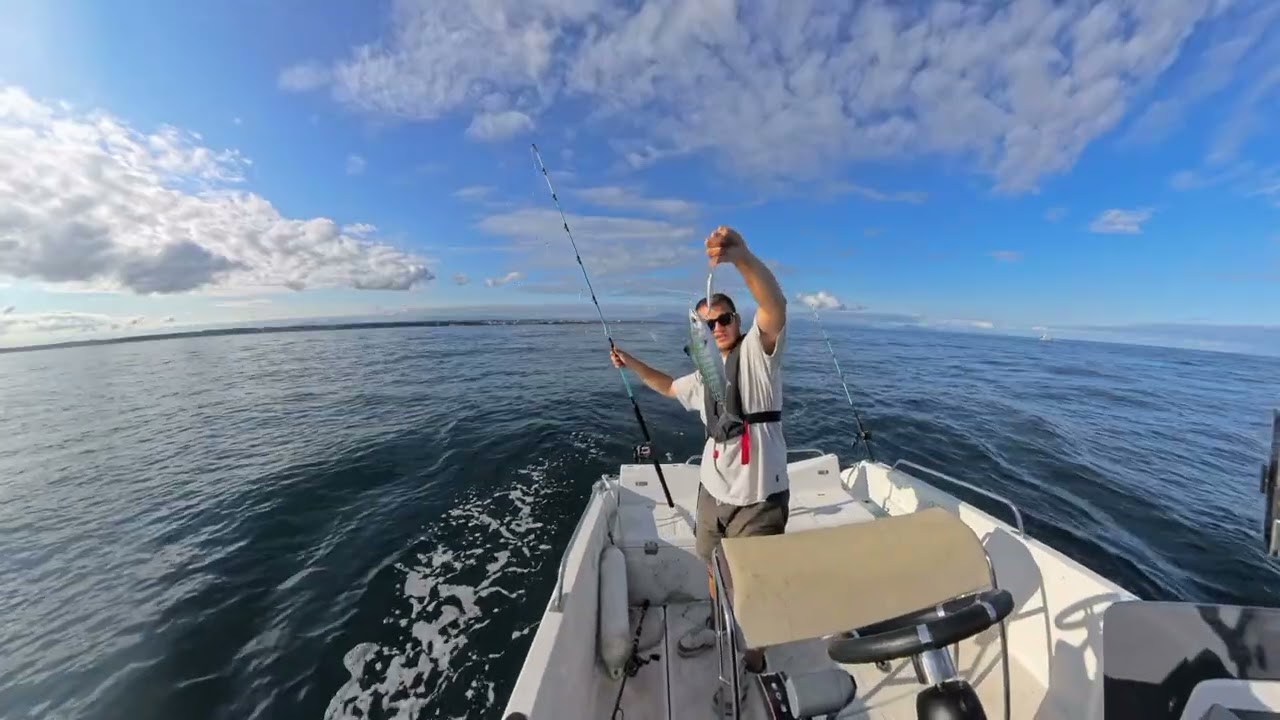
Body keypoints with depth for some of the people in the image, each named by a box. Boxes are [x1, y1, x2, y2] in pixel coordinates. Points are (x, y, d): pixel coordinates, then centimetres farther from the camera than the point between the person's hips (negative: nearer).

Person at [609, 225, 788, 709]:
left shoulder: (758, 350, -11)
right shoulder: (703, 379, 9)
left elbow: (775, 304, -32)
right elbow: (668, 387, 28)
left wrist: (741, 255, -48)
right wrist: (632, 364, 20)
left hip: (758, 497, -6)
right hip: (713, 491, 6)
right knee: (715, 568, 26)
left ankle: (754, 660, 44)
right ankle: (718, 627, 56)